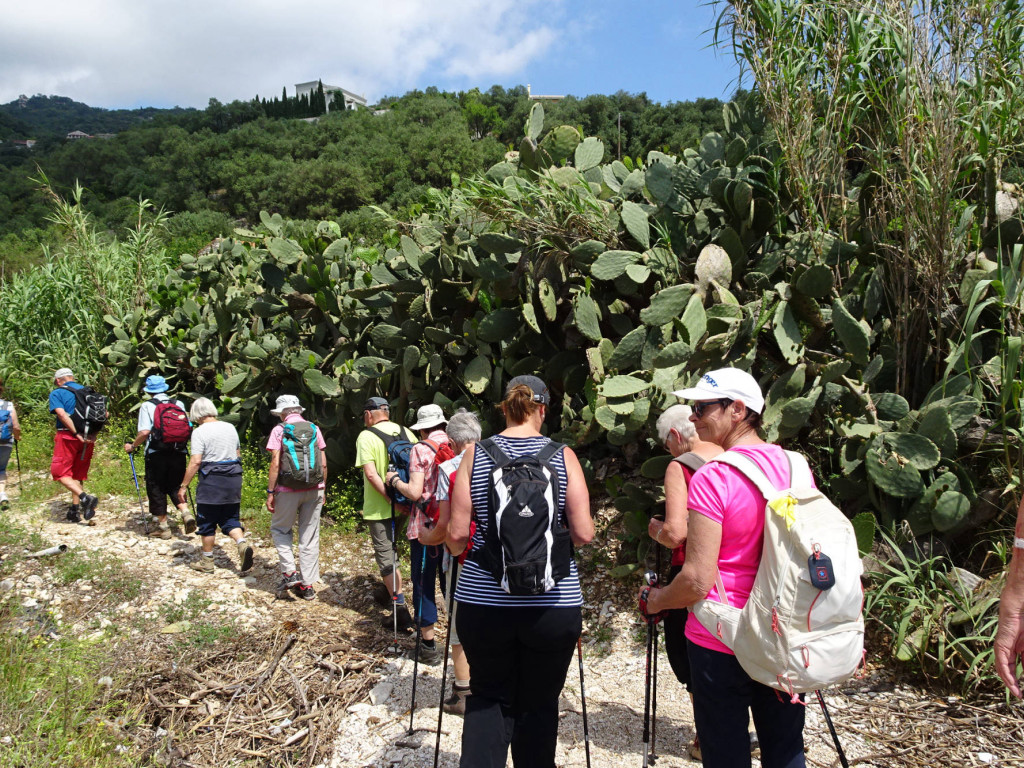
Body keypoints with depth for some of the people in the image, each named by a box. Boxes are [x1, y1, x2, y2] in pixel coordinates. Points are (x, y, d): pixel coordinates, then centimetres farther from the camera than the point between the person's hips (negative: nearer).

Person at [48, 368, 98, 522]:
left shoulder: (57, 393, 0)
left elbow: (62, 414, -16)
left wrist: (77, 434, -18)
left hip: (68, 436, -5)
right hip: (88, 438, 5)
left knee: (60, 472, 1)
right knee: (77, 473, 15)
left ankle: (85, 498, -19)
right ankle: (75, 509, 14)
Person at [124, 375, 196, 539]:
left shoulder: (147, 406, -4)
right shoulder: (179, 404, 7)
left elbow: (144, 432, -14)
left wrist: (132, 446, 2)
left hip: (156, 453, -3)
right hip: (178, 452, 4)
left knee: (156, 488, 10)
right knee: (175, 486, 18)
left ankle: (163, 527, 14)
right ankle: (186, 513, -4)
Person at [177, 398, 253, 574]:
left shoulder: (200, 432, -9)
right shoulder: (230, 427, 9)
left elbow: (195, 461, -15)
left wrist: (183, 486, -10)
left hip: (212, 480, -5)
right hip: (234, 478, 5)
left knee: (207, 522, 8)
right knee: (230, 519, 12)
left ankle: (206, 561, 17)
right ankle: (242, 544, -14)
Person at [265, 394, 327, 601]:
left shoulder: (279, 430, -3)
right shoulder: (314, 429, 7)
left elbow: (276, 464, -10)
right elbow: (323, 464, 6)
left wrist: (270, 492, -4)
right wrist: (322, 489, 15)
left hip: (289, 490, -3)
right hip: (314, 490, 3)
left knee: (280, 529, 17)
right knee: (309, 537, 8)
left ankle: (290, 572, 4)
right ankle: (308, 585, 12)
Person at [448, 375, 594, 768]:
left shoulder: (475, 454, -2)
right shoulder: (562, 455, -4)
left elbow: (457, 534, -3)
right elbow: (583, 533, -7)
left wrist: (457, 549, 18)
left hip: (483, 600, 1)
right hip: (553, 601, 0)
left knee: (489, 695, 18)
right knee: (539, 702, 16)